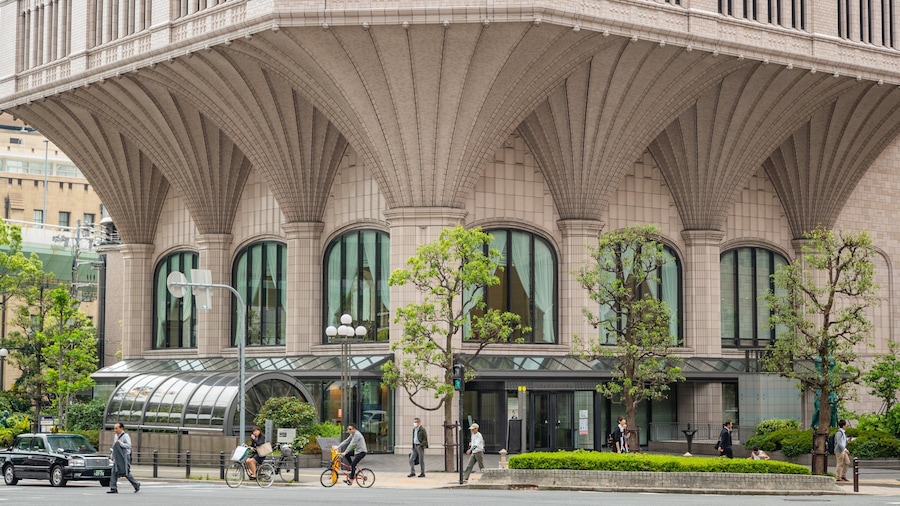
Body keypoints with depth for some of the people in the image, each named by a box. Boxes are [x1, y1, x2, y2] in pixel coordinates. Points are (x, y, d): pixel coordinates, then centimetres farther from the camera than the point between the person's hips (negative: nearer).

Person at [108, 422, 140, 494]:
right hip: (117, 458, 7)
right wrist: (112, 455, 21)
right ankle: (113, 488, -5)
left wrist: (121, 443, -27)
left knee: (126, 473, -4)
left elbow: (129, 445, -17)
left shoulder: (125, 436, -9)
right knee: (114, 472, -3)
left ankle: (136, 485, 12)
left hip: (124, 457, -7)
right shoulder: (116, 436, 15)